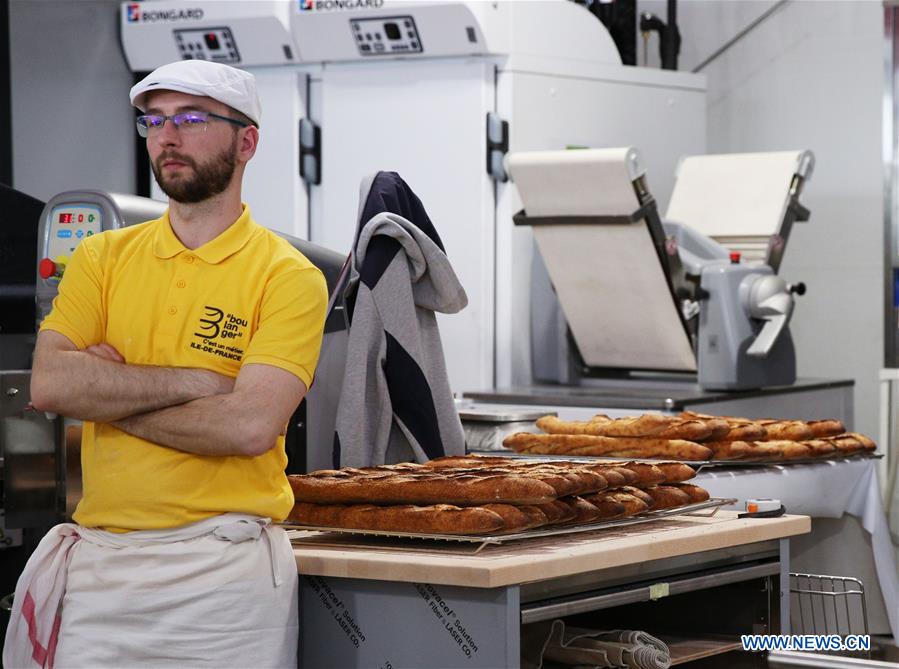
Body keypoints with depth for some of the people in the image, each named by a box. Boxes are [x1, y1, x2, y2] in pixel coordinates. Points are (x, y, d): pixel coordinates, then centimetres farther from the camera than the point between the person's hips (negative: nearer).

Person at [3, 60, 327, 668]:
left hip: (221, 571, -3)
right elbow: (49, 385, -7)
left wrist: (109, 394, -9)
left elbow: (250, 426, -17)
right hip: (97, 558, 3)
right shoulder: (104, 257, 9)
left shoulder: (288, 276, -4)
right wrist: (194, 380, -12)